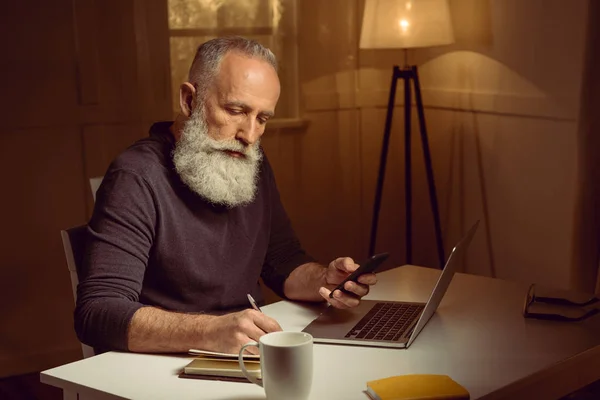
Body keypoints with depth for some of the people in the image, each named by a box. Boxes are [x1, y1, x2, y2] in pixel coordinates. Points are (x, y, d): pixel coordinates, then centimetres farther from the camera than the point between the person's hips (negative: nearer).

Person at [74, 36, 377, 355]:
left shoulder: (251, 165, 9)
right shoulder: (137, 179, -16)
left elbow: (284, 263, 16)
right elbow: (96, 314, -24)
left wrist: (323, 281, -6)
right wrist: (210, 332, -37)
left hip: (245, 364, 7)